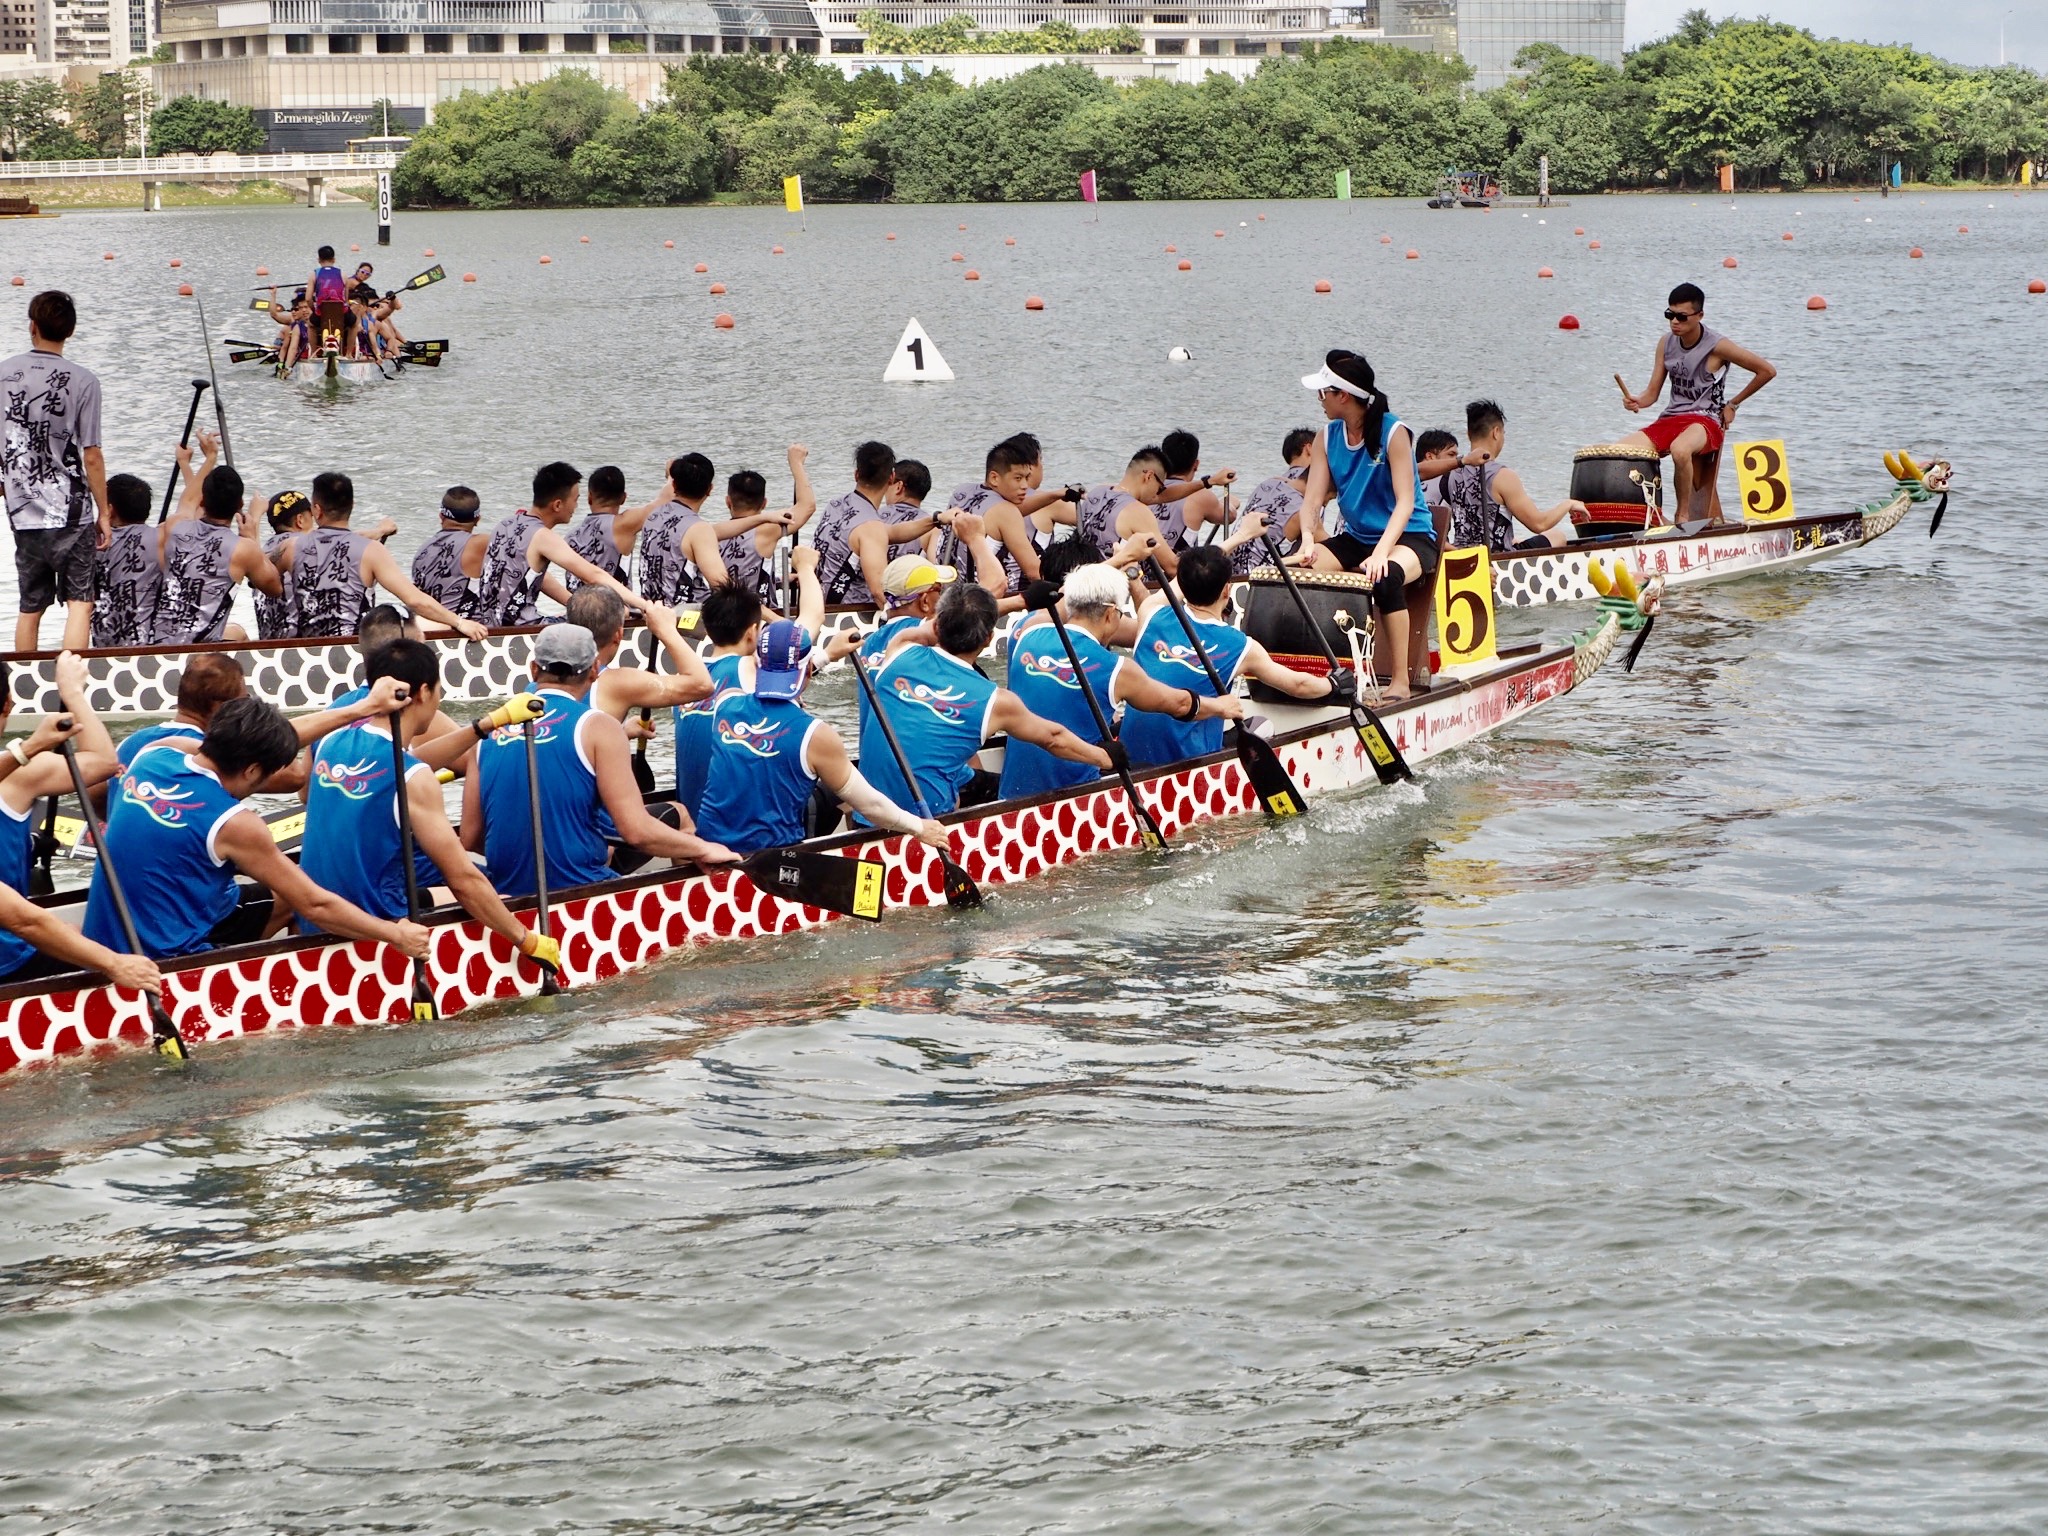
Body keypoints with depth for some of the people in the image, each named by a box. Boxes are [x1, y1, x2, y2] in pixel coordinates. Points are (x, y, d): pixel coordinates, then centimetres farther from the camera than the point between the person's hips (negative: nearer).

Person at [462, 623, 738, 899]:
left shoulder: (492, 730, 7)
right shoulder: (597, 727, -6)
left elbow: (470, 838, 11)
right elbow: (636, 831, -14)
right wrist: (703, 849, 1)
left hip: (510, 895, 6)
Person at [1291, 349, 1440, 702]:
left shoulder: (1393, 432, -15)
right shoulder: (1329, 436, 3)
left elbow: (1405, 502, -22)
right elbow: (1312, 498, -5)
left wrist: (1381, 552, -37)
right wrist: (1308, 540, -26)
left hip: (1409, 537, -6)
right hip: (1356, 539, 6)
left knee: (1386, 577, -39)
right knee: (1292, 569, -17)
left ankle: (1400, 679, -30)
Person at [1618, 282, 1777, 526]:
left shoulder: (1717, 346, -10)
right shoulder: (1666, 343, 7)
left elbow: (1768, 371, -4)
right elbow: (1652, 393, 7)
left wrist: (1733, 404, 0)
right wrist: (1637, 402, -17)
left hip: (1704, 419, -6)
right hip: (1669, 419, 6)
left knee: (1680, 449, -41)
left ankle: (1683, 515, -22)